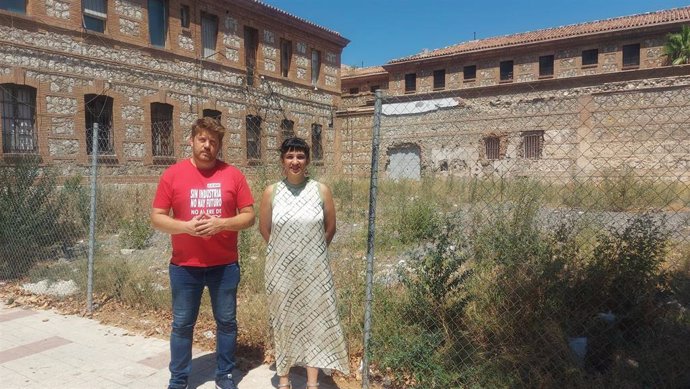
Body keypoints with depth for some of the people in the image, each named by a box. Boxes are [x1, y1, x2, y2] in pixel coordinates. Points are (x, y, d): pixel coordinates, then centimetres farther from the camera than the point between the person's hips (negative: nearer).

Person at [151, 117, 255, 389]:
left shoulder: (233, 174, -2)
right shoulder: (173, 174, -2)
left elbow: (249, 216, 0)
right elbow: (157, 218, -1)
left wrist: (221, 224, -17)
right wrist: (186, 226, -18)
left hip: (225, 265, 1)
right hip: (184, 266, 0)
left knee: (226, 321, 12)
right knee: (182, 324, 11)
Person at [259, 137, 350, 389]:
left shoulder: (321, 190, -3)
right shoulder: (271, 192, -2)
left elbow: (330, 229, 5)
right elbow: (264, 229, 6)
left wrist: (312, 252, 8)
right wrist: (284, 251, 8)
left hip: (313, 269, 0)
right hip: (281, 269, 1)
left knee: (314, 320, 5)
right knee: (283, 321, 11)